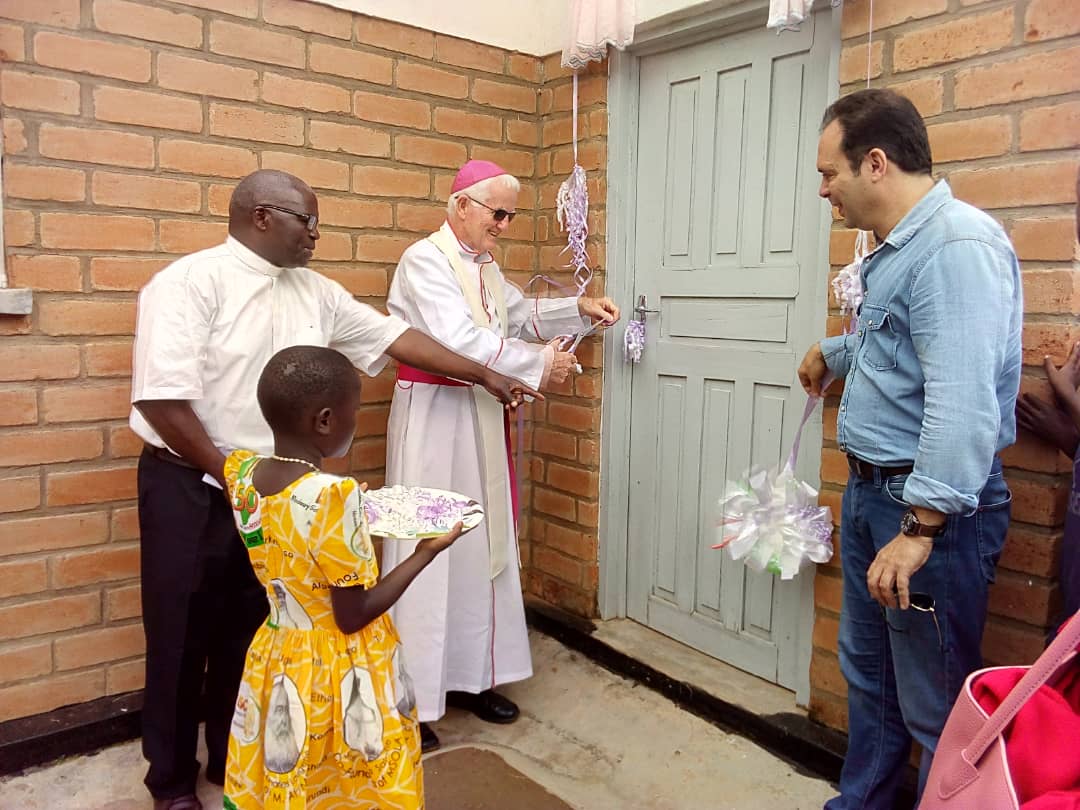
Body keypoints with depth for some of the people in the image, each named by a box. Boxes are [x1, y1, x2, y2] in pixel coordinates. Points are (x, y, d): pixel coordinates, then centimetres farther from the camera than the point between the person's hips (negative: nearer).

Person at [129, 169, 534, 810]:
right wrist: (229, 477, -14)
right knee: (181, 636, 8)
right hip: (191, 486, -5)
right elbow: (163, 399, -20)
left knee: (251, 633, 16)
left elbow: (394, 337, 7)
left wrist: (484, 376, 6)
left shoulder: (315, 292, 6)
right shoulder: (191, 282, -15)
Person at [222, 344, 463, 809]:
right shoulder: (333, 496, -28)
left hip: (277, 663, 6)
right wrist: (425, 553, -14)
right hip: (338, 676, -6)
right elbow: (352, 617, -20)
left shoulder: (242, 474, -7)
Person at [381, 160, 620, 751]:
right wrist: (538, 364, -17)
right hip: (432, 418, -8)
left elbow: (521, 315, 24)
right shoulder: (424, 260, -13)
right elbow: (461, 341, -23)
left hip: (479, 420, 9)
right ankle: (410, 700, 10)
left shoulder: (485, 266, 13)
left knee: (481, 547, 13)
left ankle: (471, 676, 27)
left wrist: (579, 308, 10)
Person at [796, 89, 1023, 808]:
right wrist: (830, 354, 49)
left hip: (932, 504, -10)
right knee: (868, 674, 21)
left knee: (934, 706, 4)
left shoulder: (958, 244, -20)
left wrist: (920, 528, -29)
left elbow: (963, 401, -29)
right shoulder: (899, 249, 13)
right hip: (871, 491, 10)